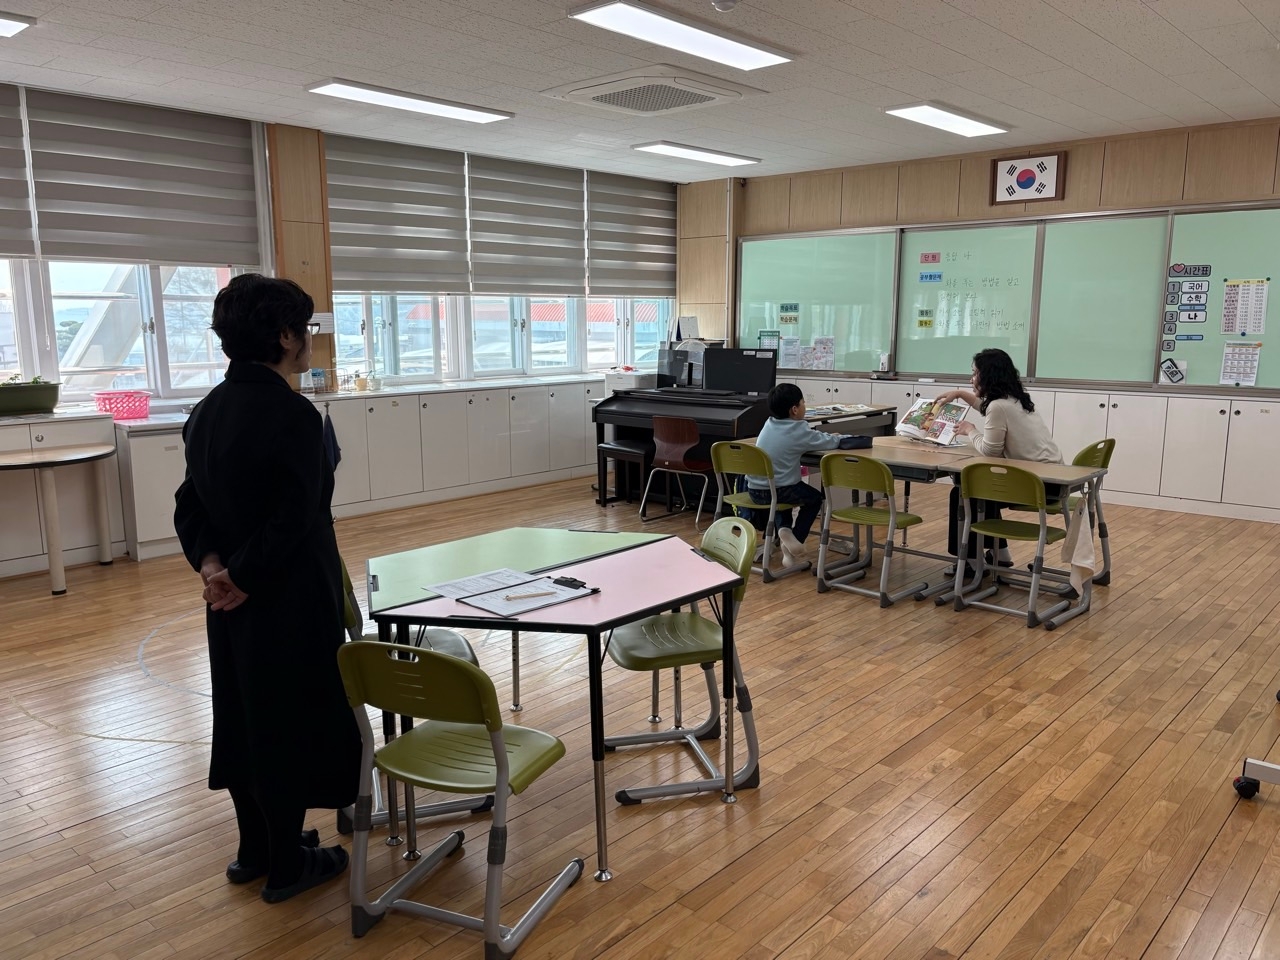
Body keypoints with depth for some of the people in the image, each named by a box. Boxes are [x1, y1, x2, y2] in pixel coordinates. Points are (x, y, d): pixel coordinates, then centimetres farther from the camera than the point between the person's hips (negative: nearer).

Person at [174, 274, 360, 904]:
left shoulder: (209, 409, 6)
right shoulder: (291, 414, -21)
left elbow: (190, 504, 7)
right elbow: (295, 520, -24)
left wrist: (210, 563, -4)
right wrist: (243, 577, -12)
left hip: (234, 599, 8)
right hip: (288, 599, -8)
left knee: (245, 717, 19)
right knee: (291, 720, 7)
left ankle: (255, 850, 37)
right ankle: (286, 866, 24)